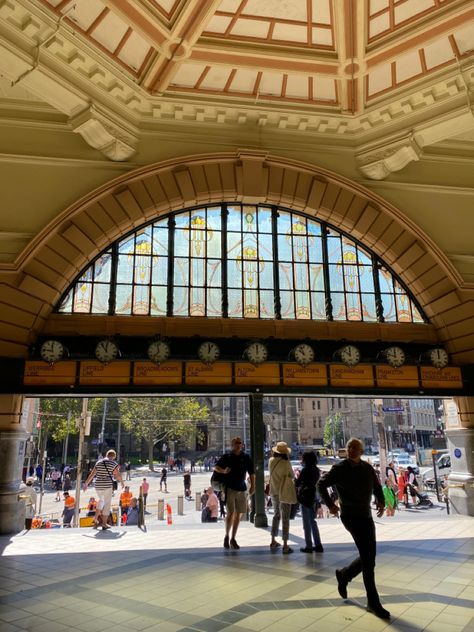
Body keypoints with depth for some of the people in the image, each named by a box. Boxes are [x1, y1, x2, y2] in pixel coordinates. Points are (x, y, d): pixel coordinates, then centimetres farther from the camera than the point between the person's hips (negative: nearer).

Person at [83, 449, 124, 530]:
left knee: (101, 500, 28)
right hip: (107, 485, -5)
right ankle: (104, 524, 3)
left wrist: (86, 484, 19)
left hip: (98, 485, 5)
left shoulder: (98, 463, 10)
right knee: (107, 504, 4)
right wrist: (122, 482, 10)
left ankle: (98, 517, 15)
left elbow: (91, 474, 11)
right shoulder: (114, 464, -5)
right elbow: (118, 475, -8)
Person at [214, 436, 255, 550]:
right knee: (230, 512, -11)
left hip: (242, 489, 3)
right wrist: (223, 471, -16)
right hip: (230, 488, -3)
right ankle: (227, 536, 9)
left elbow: (251, 473, 9)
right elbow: (215, 467, 4)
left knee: (238, 514, 7)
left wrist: (252, 486, 0)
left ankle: (233, 539, 20)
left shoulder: (246, 457, 5)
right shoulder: (226, 457, 1)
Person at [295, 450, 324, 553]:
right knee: (313, 521, 17)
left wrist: (297, 477, 4)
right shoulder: (317, 470, 3)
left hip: (304, 497, -7)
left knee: (306, 523, 3)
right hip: (313, 497, 7)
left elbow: (297, 483, -15)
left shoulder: (305, 470, -17)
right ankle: (318, 545, 19)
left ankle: (309, 546, 9)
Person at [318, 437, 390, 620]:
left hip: (366, 515, 6)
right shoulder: (339, 469, -11)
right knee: (367, 556, -12)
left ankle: (343, 575, 36)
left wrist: (381, 501, 5)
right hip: (350, 515, -6)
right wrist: (330, 505, -7)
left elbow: (377, 486, 19)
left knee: (369, 557, 11)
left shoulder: (368, 468, 3)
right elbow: (321, 484, -2)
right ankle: (373, 603, 1)